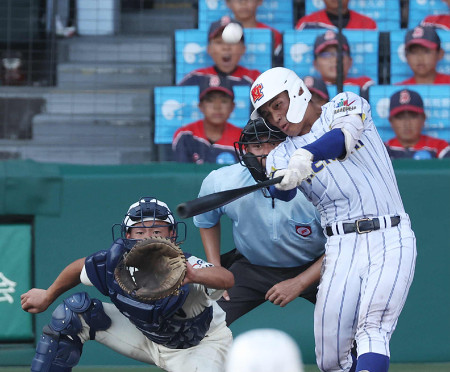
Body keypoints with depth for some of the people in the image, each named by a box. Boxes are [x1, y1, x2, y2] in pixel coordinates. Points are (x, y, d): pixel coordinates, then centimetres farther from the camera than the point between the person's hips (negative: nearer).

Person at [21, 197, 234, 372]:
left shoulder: (182, 269, -38)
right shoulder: (114, 263, -24)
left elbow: (227, 279, -59)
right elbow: (79, 267, -1)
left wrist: (193, 276, -79)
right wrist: (47, 297, 14)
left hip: (201, 344, -5)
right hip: (146, 336, 5)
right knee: (74, 312, -5)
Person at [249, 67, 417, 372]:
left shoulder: (347, 105, 6)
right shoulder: (281, 155, 12)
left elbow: (344, 136, -18)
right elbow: (281, 192, -10)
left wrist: (306, 156, -37)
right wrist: (282, 183, -35)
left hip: (391, 240, -3)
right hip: (341, 247, 4)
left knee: (372, 331, -22)